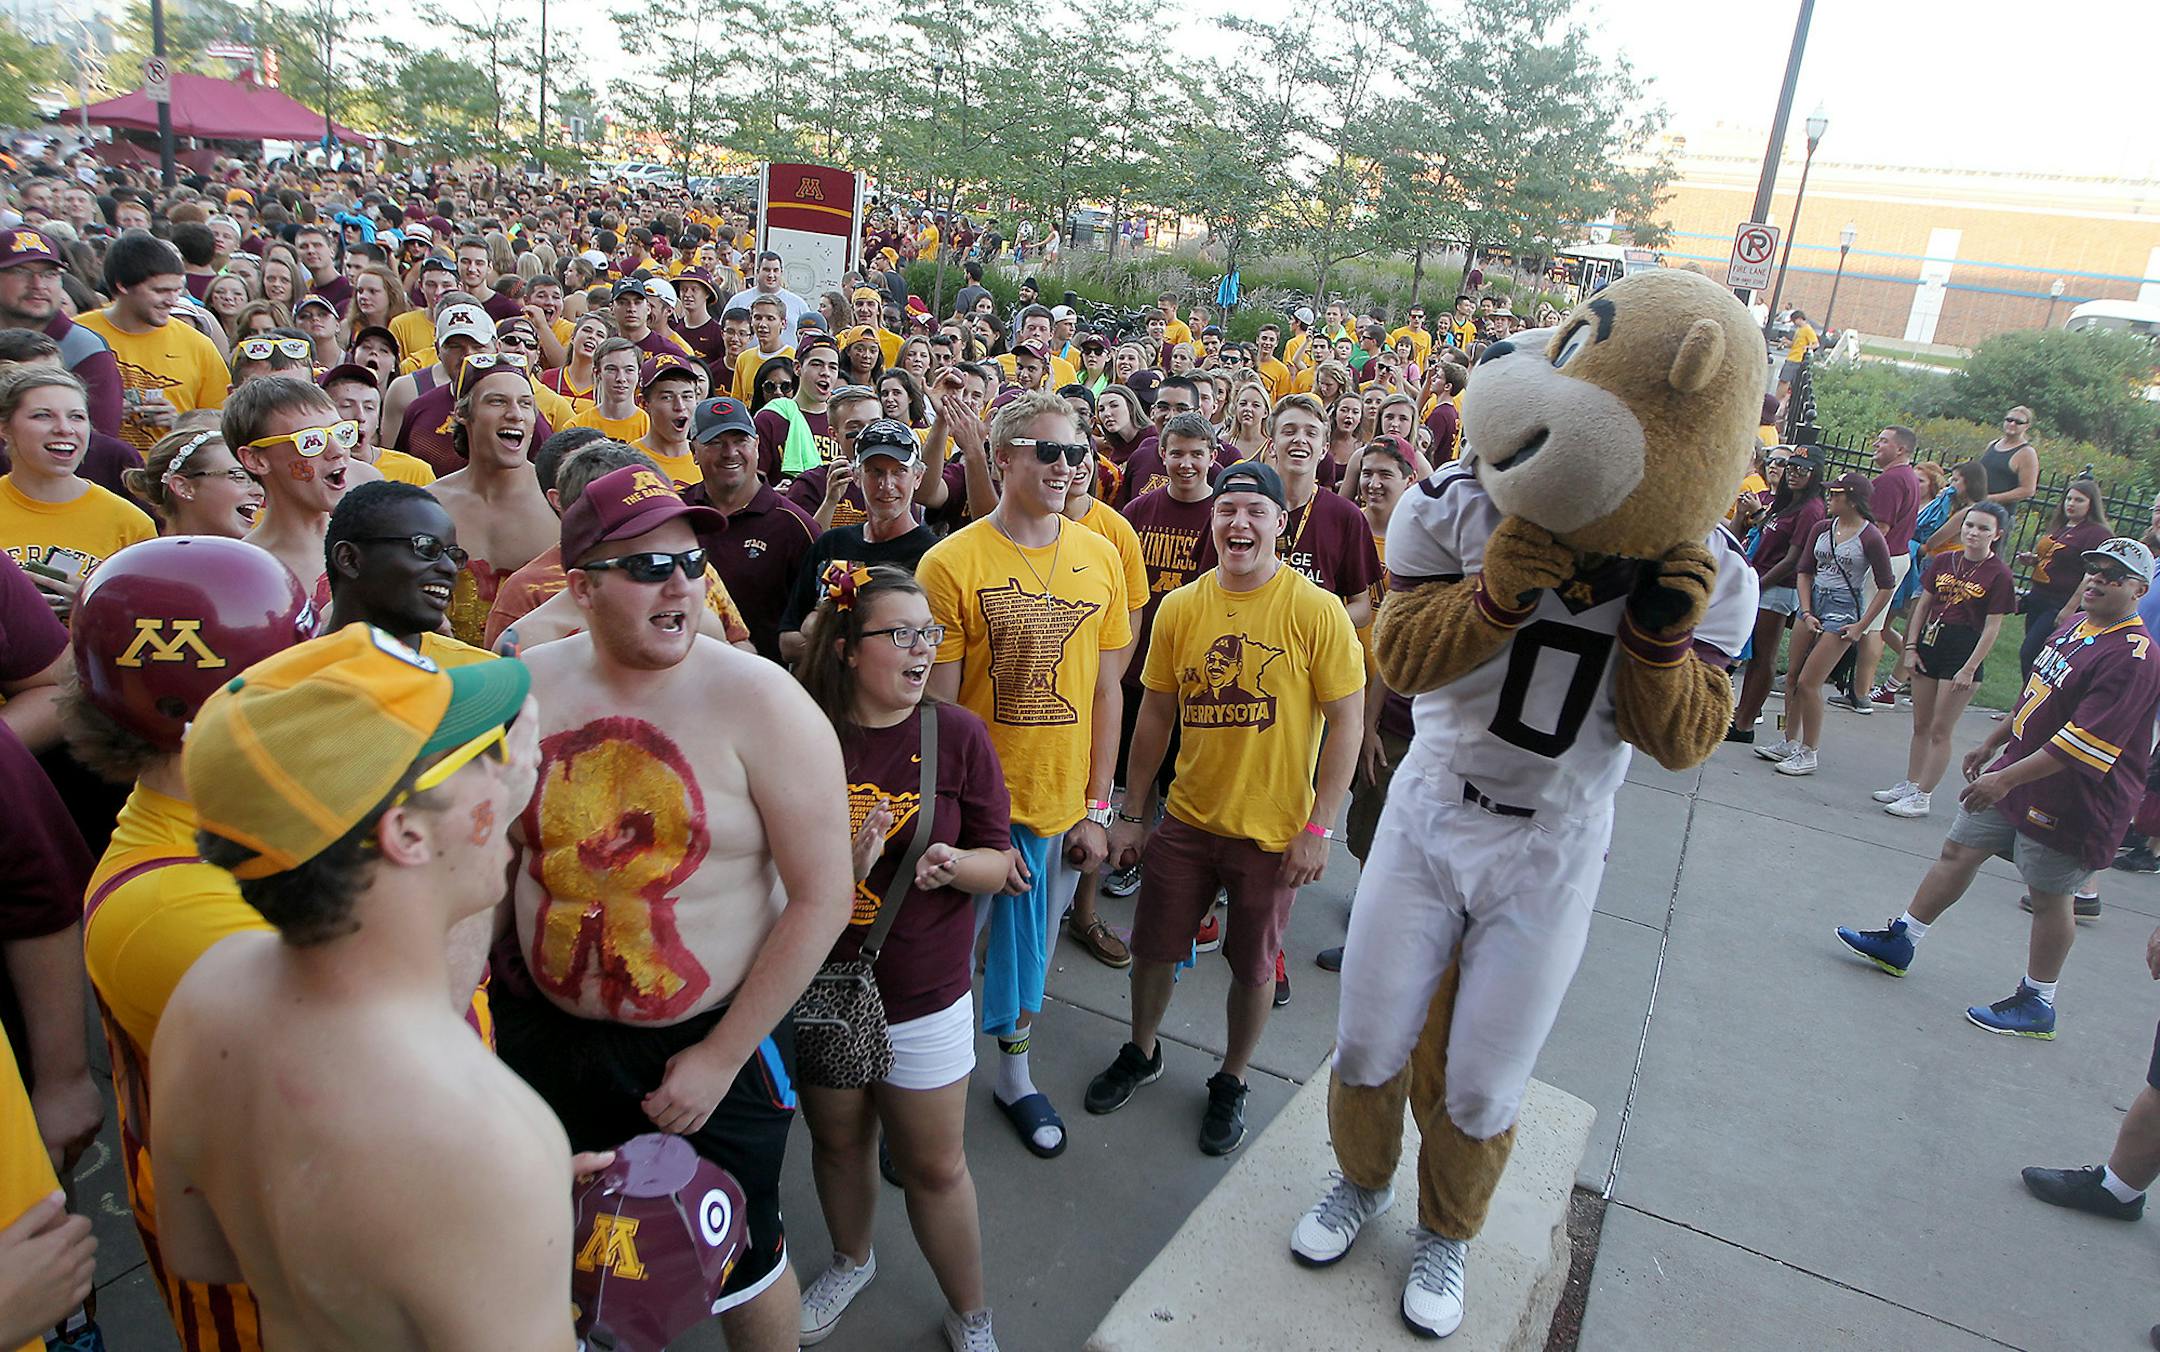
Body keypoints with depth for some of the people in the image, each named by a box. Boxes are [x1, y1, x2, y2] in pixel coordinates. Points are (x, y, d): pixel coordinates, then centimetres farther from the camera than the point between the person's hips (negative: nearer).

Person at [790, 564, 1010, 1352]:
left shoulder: (956, 735, -10)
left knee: (934, 1166, 10)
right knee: (837, 1141, 23)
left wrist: (955, 863, -26)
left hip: (925, 995, -1)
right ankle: (851, 1260, 53)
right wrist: (841, 860, -23)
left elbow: (999, 861, -4)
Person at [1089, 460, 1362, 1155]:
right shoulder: (1179, 608, -3)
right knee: (1153, 946, 15)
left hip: (1274, 830, -3)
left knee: (1253, 965, 14)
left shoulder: (1315, 610, -13)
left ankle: (1231, 1082, 38)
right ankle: (1141, 1053, 43)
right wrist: (1133, 812, 7)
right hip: (1186, 818, 3)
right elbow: (1156, 714, 4)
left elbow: (1346, 720, -10)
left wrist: (1319, 826, -13)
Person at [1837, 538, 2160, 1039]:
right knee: (1959, 850, 13)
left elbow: (2086, 744, -28)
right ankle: (1900, 943, 25)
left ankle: (2037, 1005, 21)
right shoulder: (2075, 629, 7)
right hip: (2018, 775, 9)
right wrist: (1992, 744, 22)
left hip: (2067, 801, -8)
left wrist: (2007, 778, -29)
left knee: (2047, 896, 4)